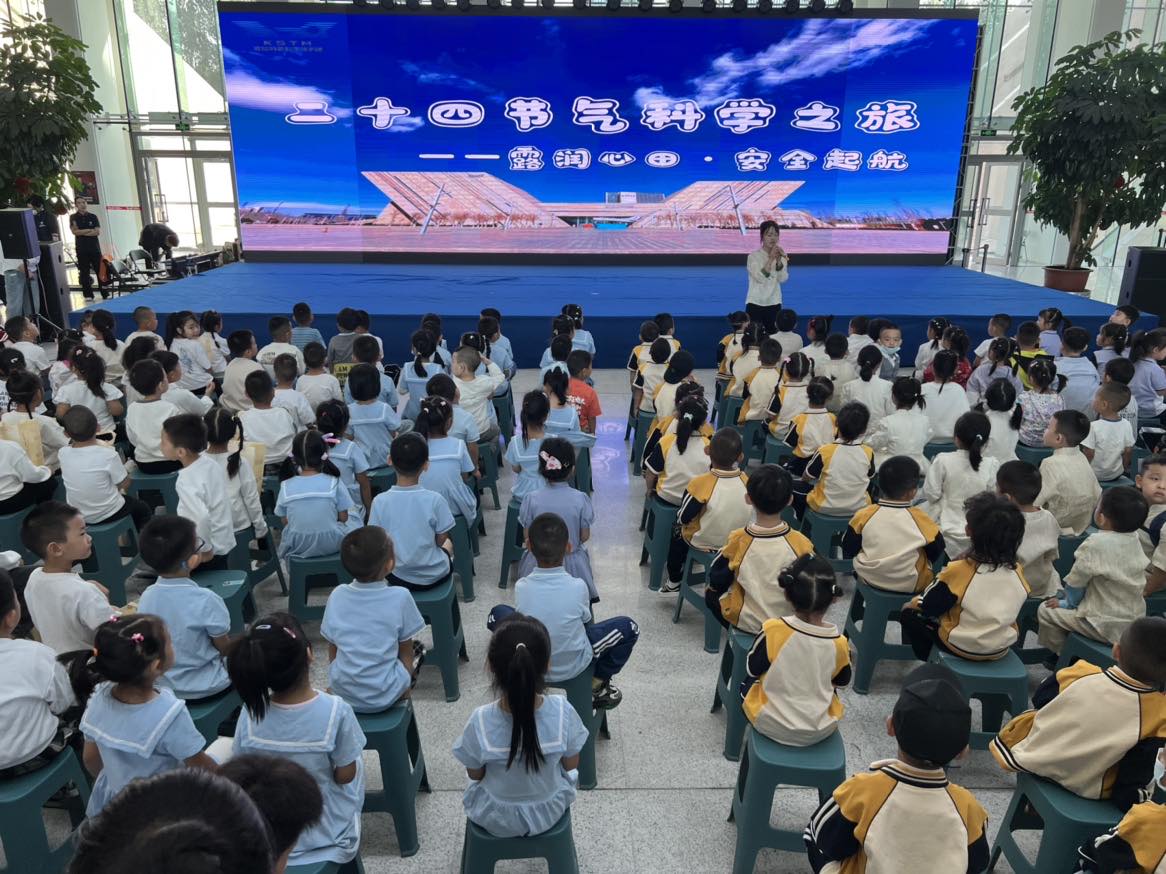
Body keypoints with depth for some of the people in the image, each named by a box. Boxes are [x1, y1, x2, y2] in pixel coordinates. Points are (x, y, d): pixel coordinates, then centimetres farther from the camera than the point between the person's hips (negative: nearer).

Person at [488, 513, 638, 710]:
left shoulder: (521, 587, -20)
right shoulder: (577, 586, -25)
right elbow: (587, 620, -4)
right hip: (574, 666, -2)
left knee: (497, 614, 24)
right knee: (628, 627, 13)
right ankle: (597, 685, 15)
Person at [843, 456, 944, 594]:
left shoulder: (864, 515, -14)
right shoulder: (921, 519, -17)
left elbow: (847, 551, -4)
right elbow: (936, 553, -2)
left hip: (869, 578, 1)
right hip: (912, 585, -1)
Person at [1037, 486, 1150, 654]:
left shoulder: (1096, 544, -25)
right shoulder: (1134, 538, -3)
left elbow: (1075, 582, -13)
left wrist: (1067, 603, 8)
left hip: (1107, 627, -8)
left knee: (1045, 611, 4)